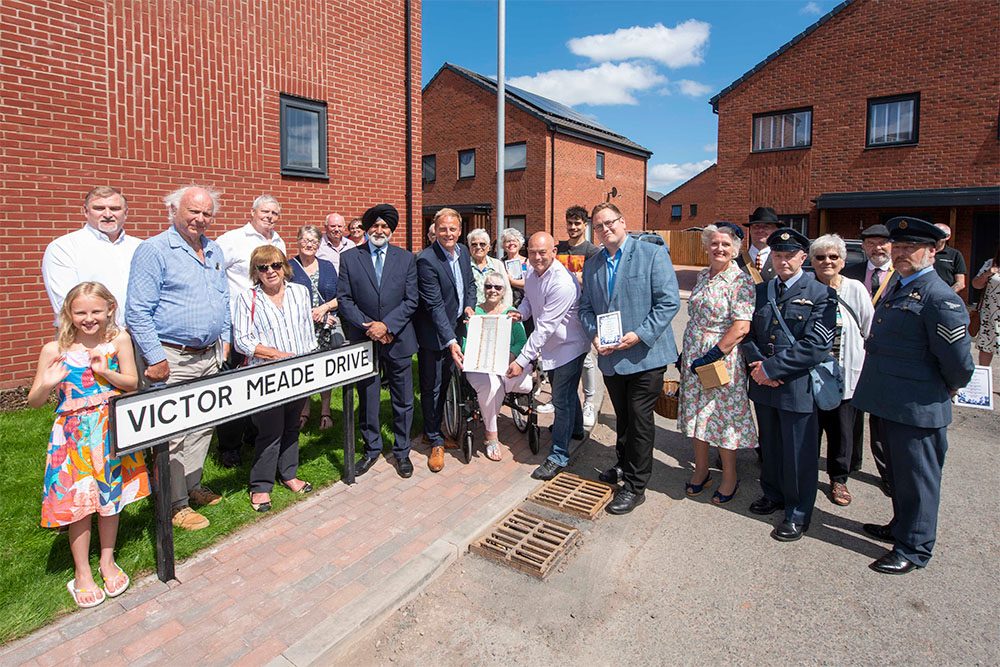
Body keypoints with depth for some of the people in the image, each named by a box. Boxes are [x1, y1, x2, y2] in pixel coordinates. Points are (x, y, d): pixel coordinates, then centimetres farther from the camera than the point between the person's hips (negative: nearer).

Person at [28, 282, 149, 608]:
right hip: (75, 434, -1)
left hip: (112, 431, 1)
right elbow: (34, 401, -1)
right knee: (78, 502, 4)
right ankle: (82, 574, 23)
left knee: (111, 497, 12)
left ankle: (107, 561, 32)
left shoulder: (118, 340, -4)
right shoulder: (55, 350, -6)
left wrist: (106, 372, -20)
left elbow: (132, 383, -3)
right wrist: (47, 385, -21)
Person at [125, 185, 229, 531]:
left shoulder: (215, 252, 13)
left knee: (203, 426, 15)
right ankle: (176, 503, 13)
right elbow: (138, 311, -13)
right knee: (172, 434, 0)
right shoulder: (154, 250, -9)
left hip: (210, 357, 7)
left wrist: (225, 339, 12)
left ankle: (192, 485, 31)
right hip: (171, 358, -7)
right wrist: (154, 358, -16)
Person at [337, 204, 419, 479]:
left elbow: (411, 300, -3)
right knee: (367, 399, 12)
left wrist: (386, 325, -15)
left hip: (397, 339, 0)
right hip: (363, 341, 0)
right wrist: (368, 326, -13)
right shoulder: (350, 258, 2)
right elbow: (344, 299, -1)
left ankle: (401, 451, 26)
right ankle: (372, 449, 30)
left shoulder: (406, 259, 3)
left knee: (403, 401, 8)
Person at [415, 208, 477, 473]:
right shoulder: (426, 260, -21)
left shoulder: (463, 252, 3)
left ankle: (433, 430, 35)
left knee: (444, 384, 18)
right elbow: (434, 305, -25)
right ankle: (435, 442, 19)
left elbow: (470, 283, 18)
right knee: (432, 388, 5)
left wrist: (470, 306, -2)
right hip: (433, 334, -7)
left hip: (455, 329, 7)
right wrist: (451, 341, -30)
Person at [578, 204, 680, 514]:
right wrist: (594, 335, -7)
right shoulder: (591, 265, 11)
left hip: (645, 355, -5)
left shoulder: (653, 254, -6)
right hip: (610, 357, 5)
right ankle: (624, 465, 41)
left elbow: (669, 301, -12)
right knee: (622, 417, 21)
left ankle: (636, 486, 16)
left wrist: (639, 335, -20)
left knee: (640, 420, 2)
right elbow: (585, 307, 12)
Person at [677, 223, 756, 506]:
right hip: (694, 358, 6)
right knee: (697, 412, 13)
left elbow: (742, 326, -19)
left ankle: (730, 476, 24)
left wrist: (712, 356, -20)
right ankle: (701, 469, 30)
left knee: (723, 415, 4)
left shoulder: (741, 280, -11)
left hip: (723, 359, -6)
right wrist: (687, 354, 12)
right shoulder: (702, 276, 9)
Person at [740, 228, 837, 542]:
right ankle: (773, 495, 40)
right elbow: (747, 333, 8)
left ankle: (798, 515, 23)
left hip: (799, 386, -5)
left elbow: (816, 346, -15)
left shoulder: (821, 294, -7)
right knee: (769, 445, 19)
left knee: (799, 453, 6)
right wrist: (759, 366, -9)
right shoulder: (760, 291, 9)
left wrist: (771, 367, -18)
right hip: (764, 385, 5)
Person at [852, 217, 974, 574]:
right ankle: (901, 527, 41)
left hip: (918, 409, -9)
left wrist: (947, 389, 0)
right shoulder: (898, 289, 11)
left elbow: (959, 362, -18)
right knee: (898, 473, 23)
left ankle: (914, 549, 22)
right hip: (891, 404, 9)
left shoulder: (940, 298, -19)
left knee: (917, 478, 7)